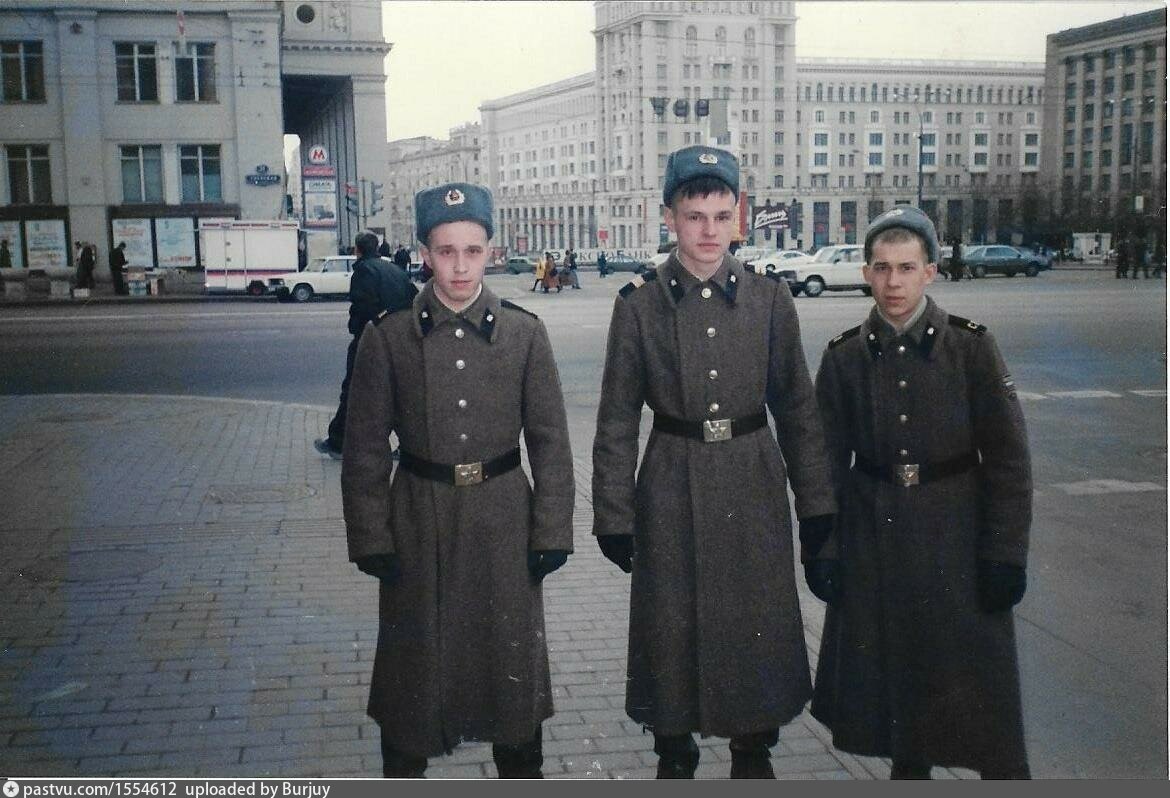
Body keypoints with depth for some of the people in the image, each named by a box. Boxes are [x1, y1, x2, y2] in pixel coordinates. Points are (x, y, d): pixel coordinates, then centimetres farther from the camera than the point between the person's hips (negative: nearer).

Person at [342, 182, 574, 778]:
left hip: (503, 518, 1)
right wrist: (370, 539, -3)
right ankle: (402, 770, 33)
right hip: (420, 521, 0)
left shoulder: (523, 333, -2)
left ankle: (521, 771, 32)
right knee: (413, 661, 12)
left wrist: (551, 531, -3)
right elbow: (365, 447, 0)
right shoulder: (388, 337, -4)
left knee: (512, 656, 12)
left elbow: (550, 441, 0)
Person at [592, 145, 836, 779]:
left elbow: (797, 406, 6)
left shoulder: (769, 297, 1)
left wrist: (816, 503, 4)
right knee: (671, 627, 7)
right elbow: (617, 420, -1)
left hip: (754, 487, 2)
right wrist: (613, 515, -3)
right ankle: (675, 759, 28)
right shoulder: (639, 304, -3)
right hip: (673, 489, -1)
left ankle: (754, 754, 30)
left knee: (761, 625, 8)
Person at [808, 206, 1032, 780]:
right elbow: (826, 460, 4)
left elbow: (1008, 458, -5)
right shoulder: (845, 356, 0)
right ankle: (909, 768, 30)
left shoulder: (971, 346, -6)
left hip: (956, 537, -2)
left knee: (976, 675, 3)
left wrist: (1005, 554, -9)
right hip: (873, 538, 2)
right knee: (890, 671, 10)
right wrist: (820, 548, 0)